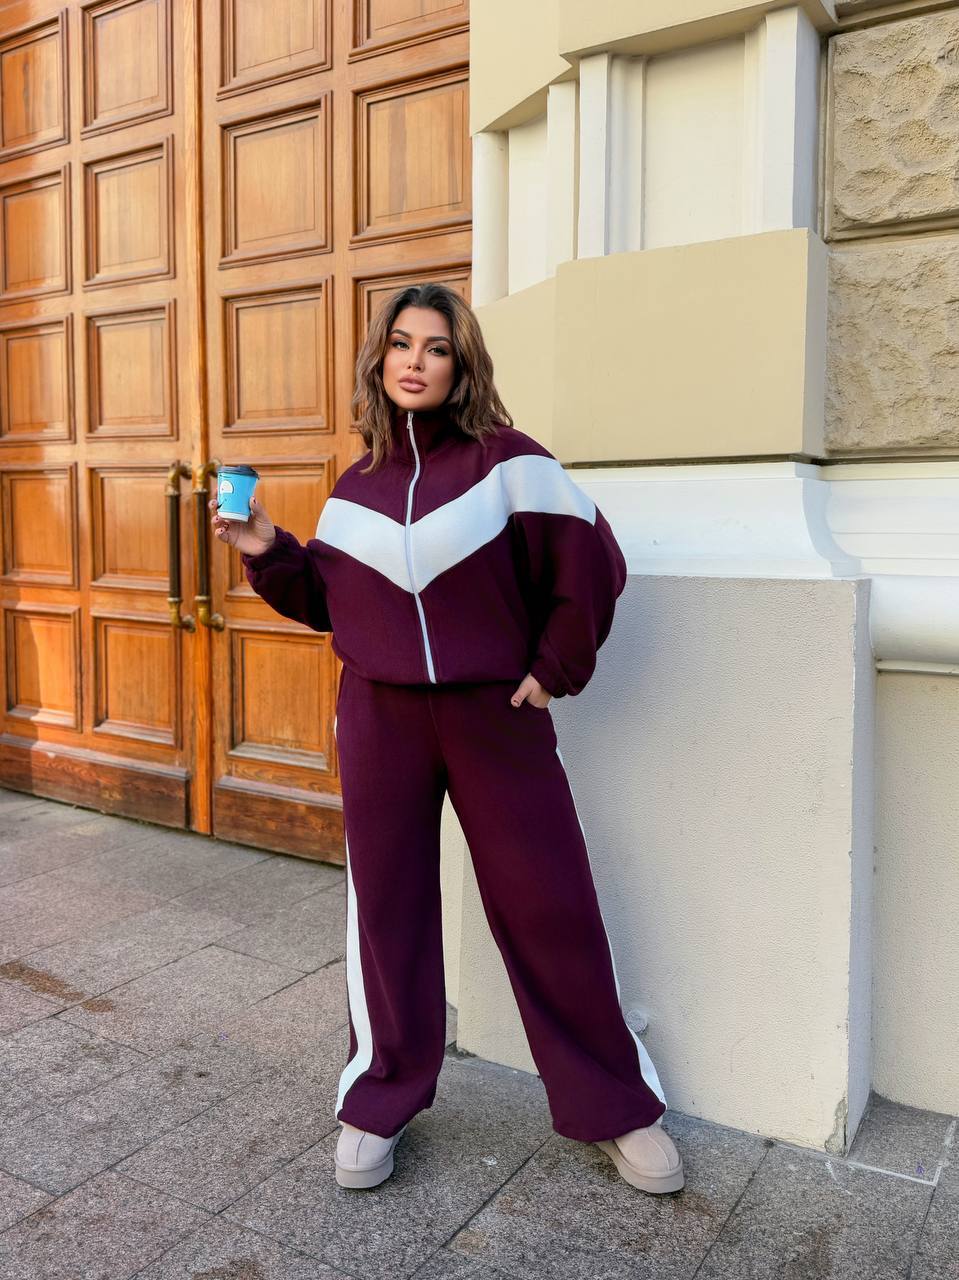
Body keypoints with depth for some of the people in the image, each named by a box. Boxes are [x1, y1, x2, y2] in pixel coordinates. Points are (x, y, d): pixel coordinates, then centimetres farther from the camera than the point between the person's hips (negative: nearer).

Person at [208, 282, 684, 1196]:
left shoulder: (506, 461, -5)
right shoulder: (355, 486, 7)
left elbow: (592, 564, -5)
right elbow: (330, 602, 12)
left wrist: (554, 669, -5)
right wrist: (270, 554, -2)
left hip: (496, 713, -3)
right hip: (380, 718, 3)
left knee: (550, 907, 3)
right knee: (386, 907, 10)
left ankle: (611, 1105, 22)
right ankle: (378, 1103, 29)